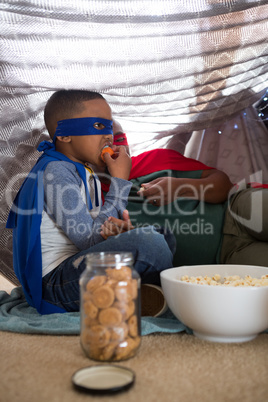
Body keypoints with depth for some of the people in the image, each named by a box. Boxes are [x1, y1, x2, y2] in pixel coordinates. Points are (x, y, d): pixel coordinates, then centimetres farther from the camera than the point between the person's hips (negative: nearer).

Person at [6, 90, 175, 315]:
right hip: (56, 282, -10)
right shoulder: (55, 172, -15)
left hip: (82, 268, 10)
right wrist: (119, 181, -14)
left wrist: (118, 229, -11)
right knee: (145, 240, -29)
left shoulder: (86, 173, 14)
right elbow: (88, 239, -22)